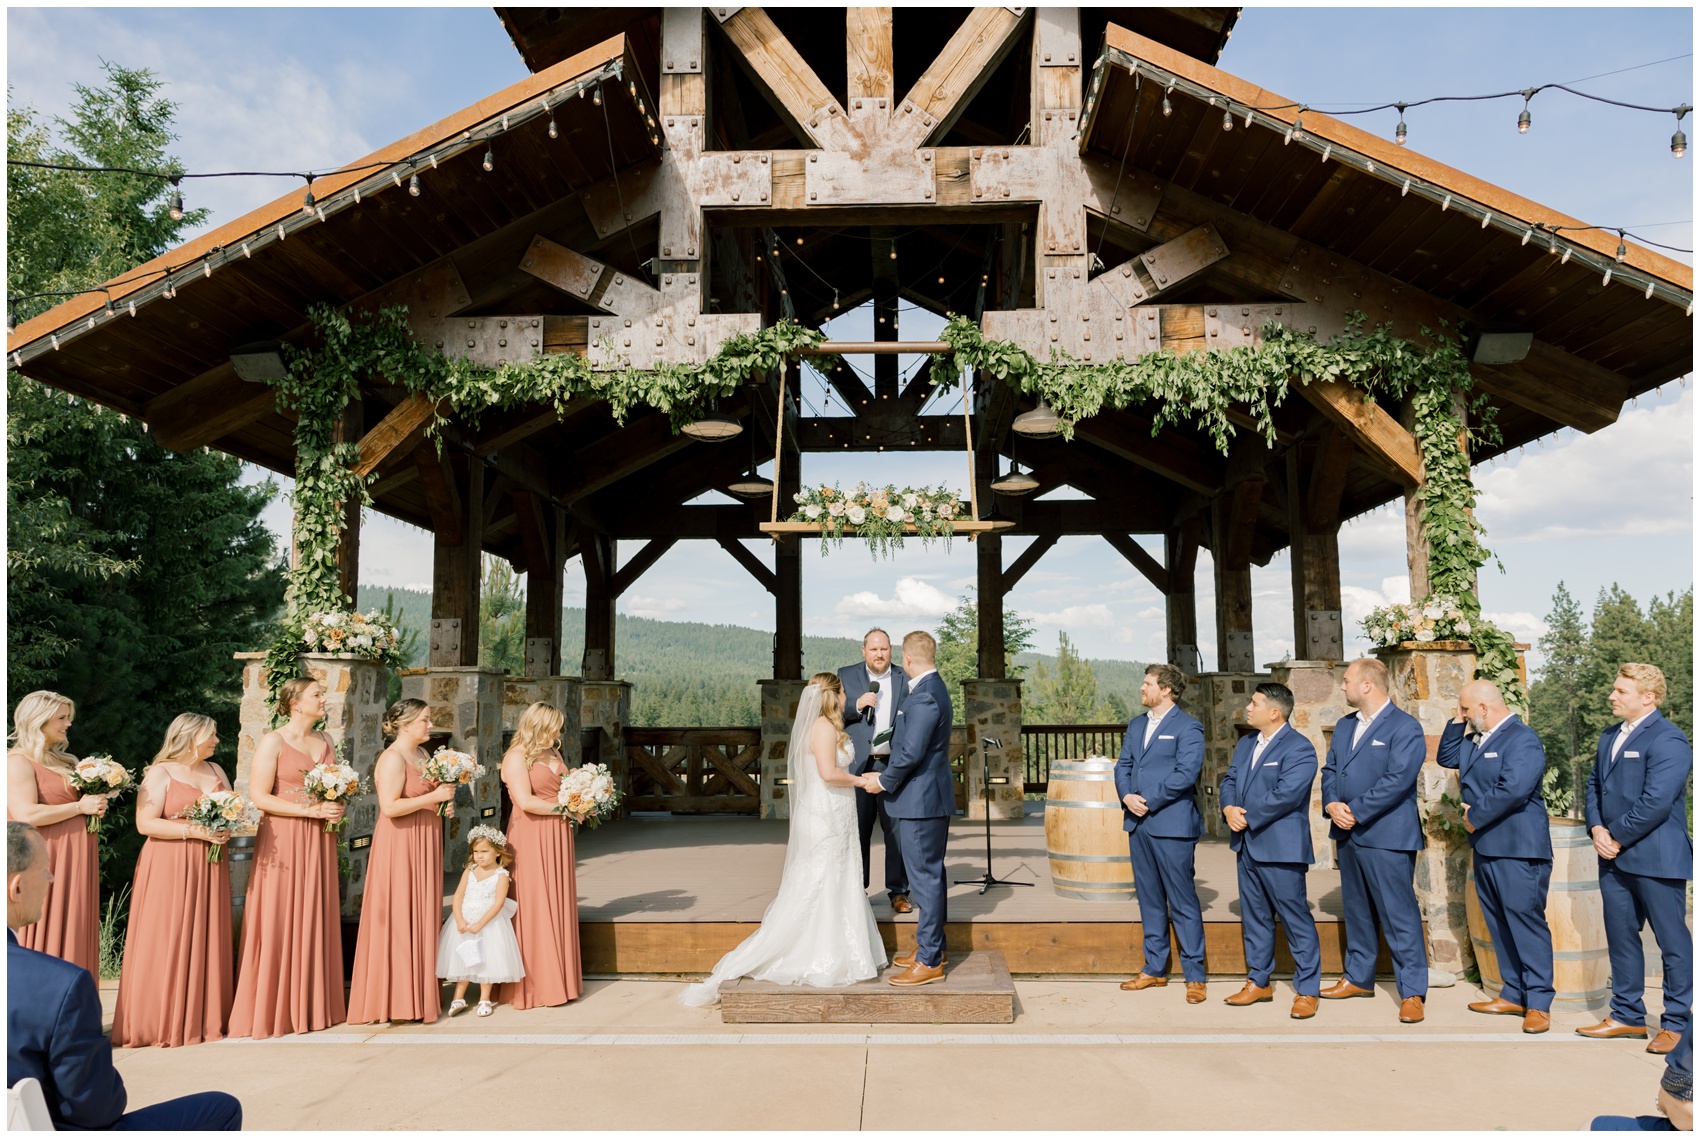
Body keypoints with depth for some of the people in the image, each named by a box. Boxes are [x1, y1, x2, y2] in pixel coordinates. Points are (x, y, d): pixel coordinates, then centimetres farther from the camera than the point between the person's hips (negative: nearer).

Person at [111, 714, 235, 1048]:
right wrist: (195, 831, -18)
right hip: (169, 869, -5)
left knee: (206, 942, 5)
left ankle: (204, 1018, 10)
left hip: (209, 867, 6)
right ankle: (162, 1024, 3)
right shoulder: (160, 773, -3)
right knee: (167, 944, -5)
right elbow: (145, 823, -12)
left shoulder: (215, 771, 15)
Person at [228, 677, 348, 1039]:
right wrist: (310, 811, -17)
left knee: (315, 922, 7)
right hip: (283, 840, -6)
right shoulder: (273, 742, -5)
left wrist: (336, 807, 1)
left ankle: (312, 1005, 14)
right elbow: (258, 796, -12)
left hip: (318, 841, 6)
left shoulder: (323, 741, 14)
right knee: (279, 924, -3)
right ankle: (273, 1010, 6)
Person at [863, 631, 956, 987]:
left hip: (921, 800, -11)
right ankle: (931, 947, 29)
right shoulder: (933, 688, 12)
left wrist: (884, 781, -11)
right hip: (928, 797, 11)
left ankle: (929, 962, 3)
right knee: (929, 874, 18)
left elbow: (911, 753, -24)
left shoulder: (924, 697, -21)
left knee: (925, 878, -4)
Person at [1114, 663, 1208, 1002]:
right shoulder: (1136, 725, 16)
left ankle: (1194, 975, 8)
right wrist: (1127, 796, -6)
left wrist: (1149, 802, -15)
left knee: (1183, 901, -1)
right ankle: (1155, 969, 24)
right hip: (1138, 823, 7)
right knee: (1149, 900, 14)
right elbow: (1123, 766, 14)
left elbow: (1186, 773, -16)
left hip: (1172, 825, -7)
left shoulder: (1188, 728, -7)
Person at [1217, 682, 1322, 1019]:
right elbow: (1229, 781, 13)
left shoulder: (1298, 748, -13)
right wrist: (1229, 808, -8)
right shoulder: (1245, 744, 15)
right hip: (1247, 845, 8)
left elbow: (1286, 794, -22)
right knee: (1254, 916, 15)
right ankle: (1258, 982, 27)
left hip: (1280, 848, -8)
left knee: (1296, 918, 0)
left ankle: (1307, 990, 11)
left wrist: (1246, 816, -16)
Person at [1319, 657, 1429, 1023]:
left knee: (1399, 915, -3)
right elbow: (1330, 770, 13)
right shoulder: (1344, 726, 14)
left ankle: (1412, 992, 4)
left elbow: (1397, 781, -19)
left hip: (1387, 837, -8)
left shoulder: (1405, 728, -10)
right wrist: (1332, 804, -6)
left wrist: (1355, 811, -18)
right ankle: (1358, 977, 30)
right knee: (1356, 910, 17)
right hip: (1348, 834, 8)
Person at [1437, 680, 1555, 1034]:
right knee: (1499, 924, 14)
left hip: (1518, 849, -10)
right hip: (1485, 846, 10)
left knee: (1527, 922, -4)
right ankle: (1513, 995, 23)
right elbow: (1445, 757, 23)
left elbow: (1513, 789, -25)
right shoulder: (1477, 739, 13)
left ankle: (1538, 1003, 3)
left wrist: (1475, 817, -13)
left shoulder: (1522, 739, -15)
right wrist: (1455, 723, 9)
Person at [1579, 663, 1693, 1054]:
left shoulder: (1666, 740, -15)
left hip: (1655, 859, -8)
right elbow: (1595, 785, 15)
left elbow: (1656, 802, -21)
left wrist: (1617, 837, -14)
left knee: (1673, 942, 4)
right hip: (1614, 858, 9)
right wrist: (1597, 828, -1)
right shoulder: (1609, 736, 13)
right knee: (1620, 937, 15)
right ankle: (1627, 1015, 26)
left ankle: (1677, 1024, 15)